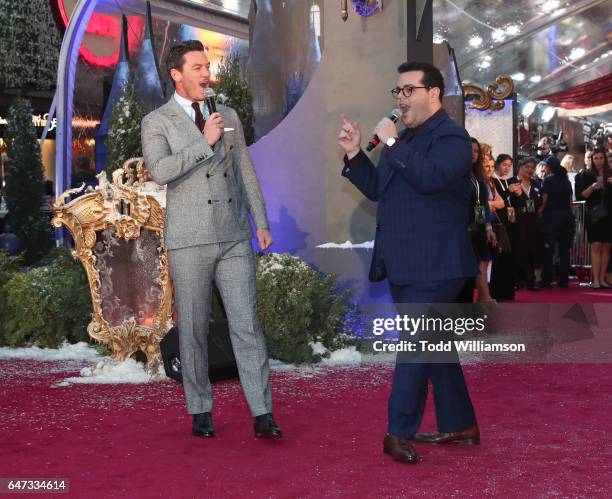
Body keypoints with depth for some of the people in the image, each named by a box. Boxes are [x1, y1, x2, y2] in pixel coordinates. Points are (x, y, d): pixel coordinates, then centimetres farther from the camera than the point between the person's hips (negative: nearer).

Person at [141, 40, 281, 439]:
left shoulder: (228, 116, 13)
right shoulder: (157, 123, 0)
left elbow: (245, 172, 15)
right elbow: (160, 170, -18)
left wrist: (261, 222, 8)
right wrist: (205, 142, -15)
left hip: (234, 238, 3)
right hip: (190, 241, -3)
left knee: (247, 325, -2)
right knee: (194, 329, 5)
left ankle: (263, 415, -1)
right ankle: (201, 411, 18)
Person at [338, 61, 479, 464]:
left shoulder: (451, 136, -10)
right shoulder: (406, 139, 17)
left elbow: (431, 177, -28)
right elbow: (377, 189, 18)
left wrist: (393, 143, -21)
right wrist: (355, 155, 5)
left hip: (434, 265, -9)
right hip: (404, 264, 9)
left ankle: (400, 433, -3)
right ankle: (459, 426, 25)